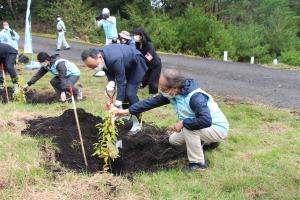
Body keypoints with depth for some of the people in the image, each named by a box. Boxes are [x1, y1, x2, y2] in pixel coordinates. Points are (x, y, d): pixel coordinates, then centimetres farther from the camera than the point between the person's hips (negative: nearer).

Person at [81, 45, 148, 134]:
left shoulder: (115, 59, -41)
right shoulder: (98, 57, -18)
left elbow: (121, 81, -32)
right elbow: (109, 71, -3)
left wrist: (117, 104, -29)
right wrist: (111, 82, -25)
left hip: (137, 64, -8)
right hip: (126, 64, 8)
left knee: (130, 93, -16)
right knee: (123, 91, 10)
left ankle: (137, 123, -1)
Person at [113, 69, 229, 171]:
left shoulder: (195, 97, -35)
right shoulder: (172, 93, -9)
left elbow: (206, 121, -45)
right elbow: (151, 102, -5)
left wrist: (183, 123, -33)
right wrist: (126, 111, -6)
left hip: (218, 128, -9)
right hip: (200, 129, 9)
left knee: (188, 127, -33)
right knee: (173, 140, 15)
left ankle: (198, 162, -13)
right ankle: (208, 141, 22)